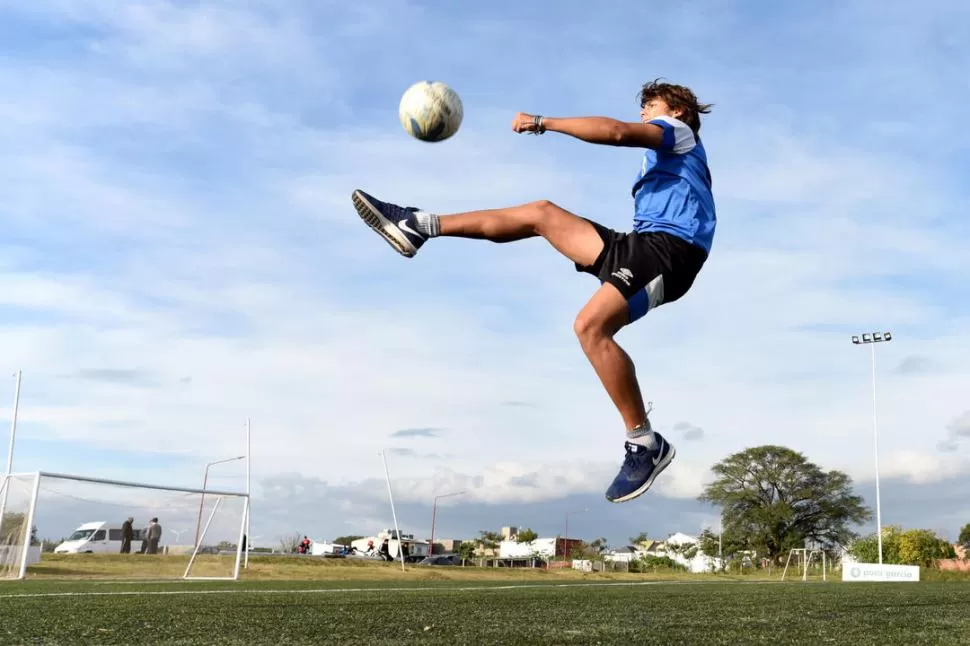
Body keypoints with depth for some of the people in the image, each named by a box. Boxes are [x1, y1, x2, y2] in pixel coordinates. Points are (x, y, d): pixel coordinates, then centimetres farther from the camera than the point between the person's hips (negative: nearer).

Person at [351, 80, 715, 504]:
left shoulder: (678, 131, 8)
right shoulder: (667, 156, 35)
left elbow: (617, 132, -13)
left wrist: (543, 123, -12)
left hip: (669, 247, -9)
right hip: (642, 244, 9)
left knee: (590, 325, -30)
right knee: (542, 213, 7)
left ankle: (646, 445, -21)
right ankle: (418, 226, 8)